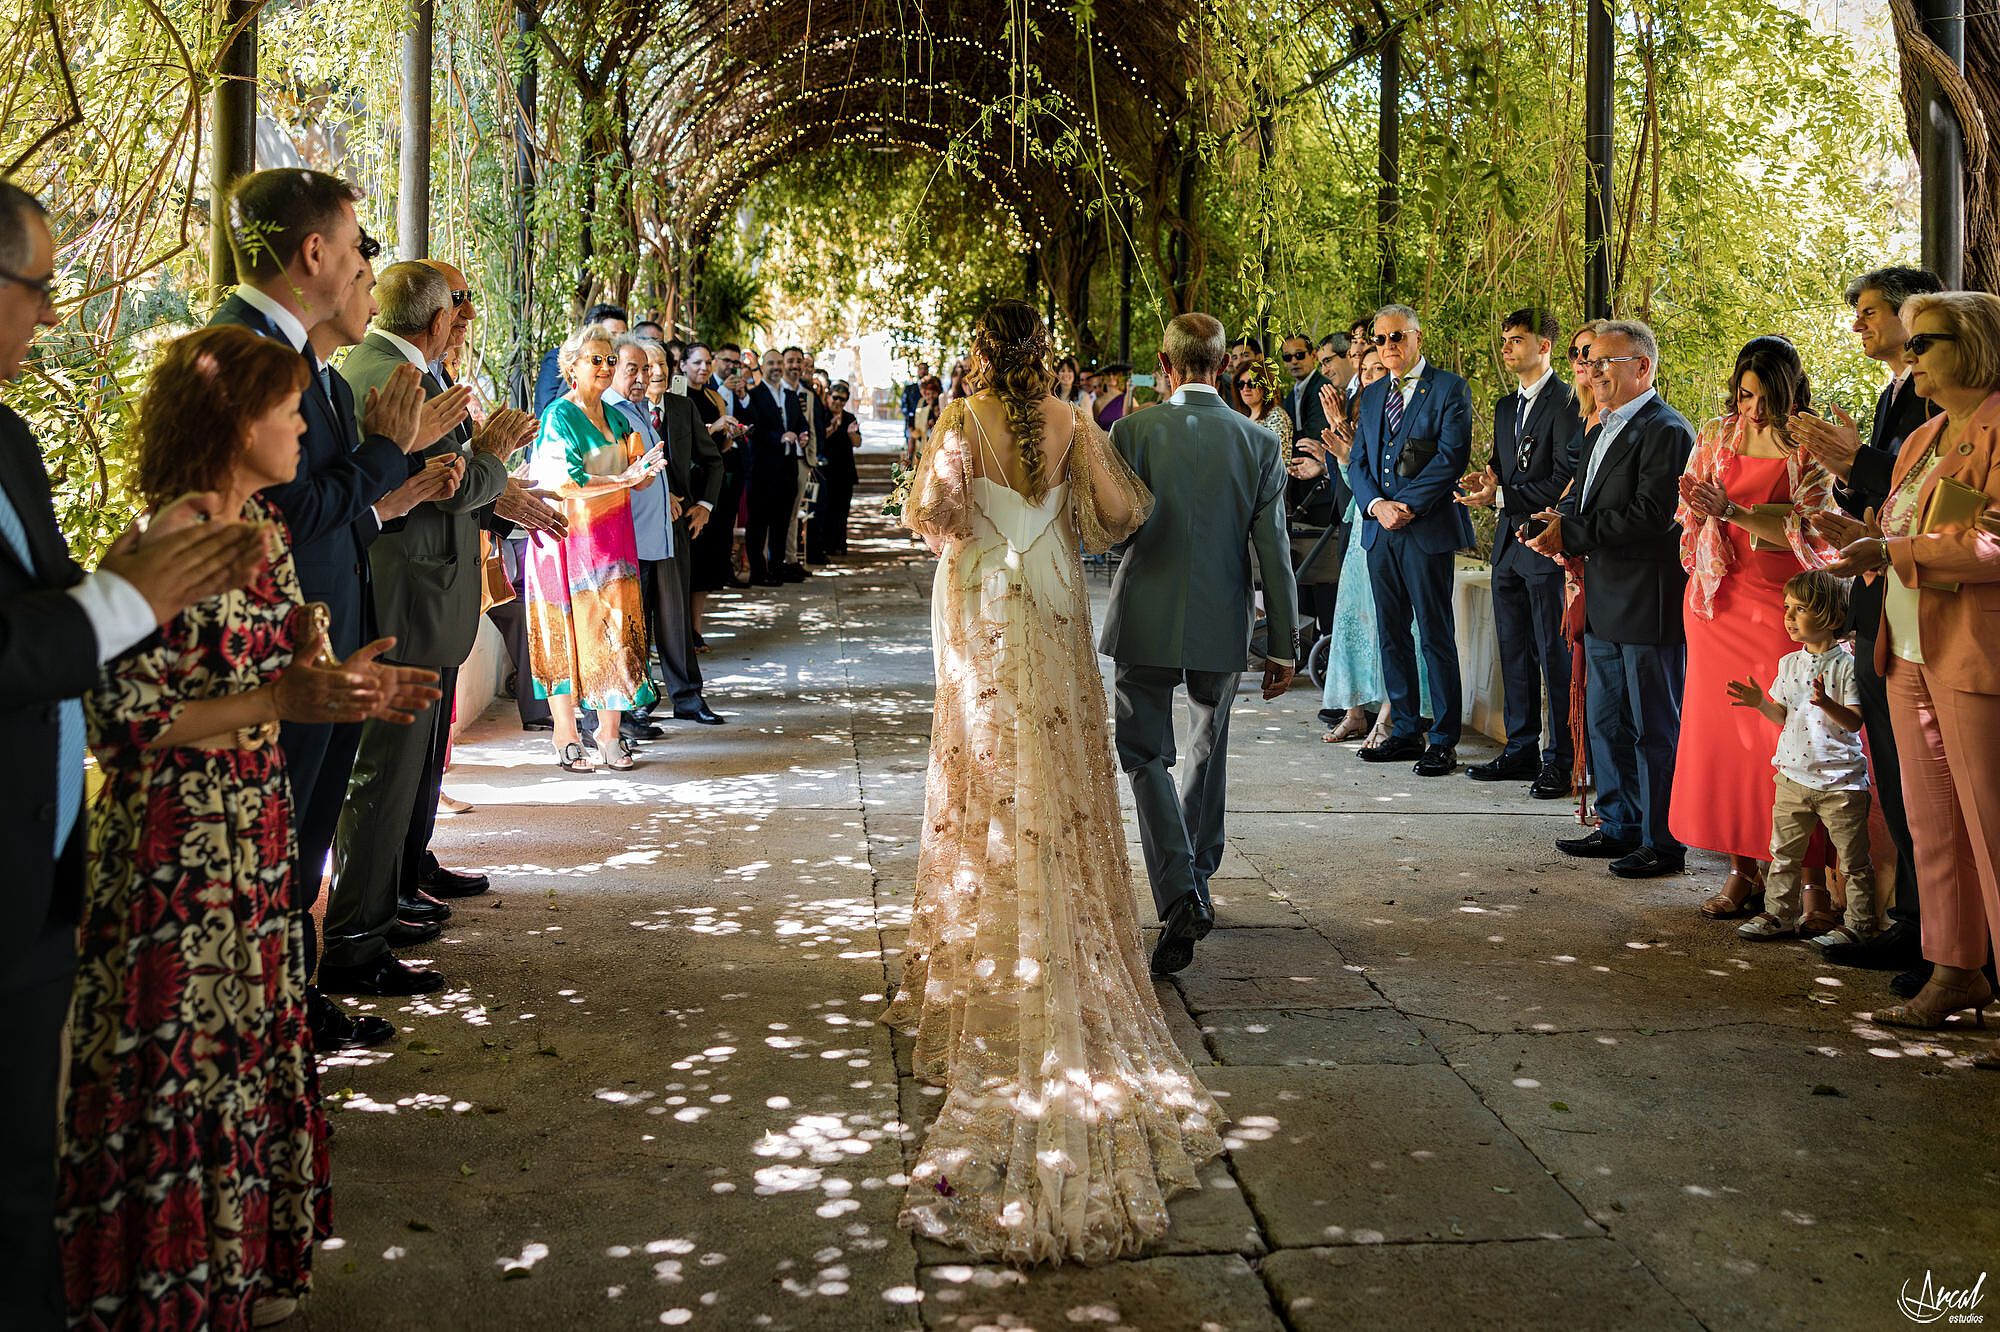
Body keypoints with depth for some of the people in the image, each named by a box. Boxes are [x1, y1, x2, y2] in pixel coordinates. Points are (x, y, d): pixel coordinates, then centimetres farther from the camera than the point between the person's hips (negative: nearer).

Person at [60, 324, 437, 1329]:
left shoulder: (265, 528, 7)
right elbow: (123, 722, -22)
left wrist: (335, 682, 0)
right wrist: (284, 701, -25)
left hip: (258, 832, 8)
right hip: (177, 851, -8)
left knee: (253, 1044, 16)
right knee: (183, 1065, 3)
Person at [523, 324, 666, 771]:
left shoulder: (613, 416, 15)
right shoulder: (560, 414, -7)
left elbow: (627, 472, 19)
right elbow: (564, 483, -16)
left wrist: (640, 472, -3)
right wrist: (623, 479, -15)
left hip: (611, 538, 6)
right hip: (569, 535, -6)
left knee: (615, 632, 2)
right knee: (568, 633, -1)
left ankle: (609, 732, 8)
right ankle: (566, 738, 6)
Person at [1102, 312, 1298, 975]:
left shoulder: (1133, 431, -10)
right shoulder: (1260, 442, -4)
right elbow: (1273, 550, -4)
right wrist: (1283, 645, 1)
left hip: (1146, 621, -2)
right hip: (1222, 625, 3)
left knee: (1145, 756, 4)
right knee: (1209, 751, 22)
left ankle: (1180, 897, -14)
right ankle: (1197, 883, 35)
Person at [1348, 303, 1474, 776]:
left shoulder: (1450, 390, -1)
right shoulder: (1370, 396, 17)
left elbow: (1452, 457, -10)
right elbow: (1358, 463, 13)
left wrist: (1407, 506, -15)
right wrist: (1377, 505, -6)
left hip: (1427, 530, -6)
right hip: (1379, 531, 6)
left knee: (1435, 637, -4)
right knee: (1391, 635, 9)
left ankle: (1444, 740, 1)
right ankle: (1406, 732, 18)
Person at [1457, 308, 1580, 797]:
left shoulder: (1567, 402, -9)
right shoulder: (1506, 407, 18)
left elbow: (1567, 478, -16)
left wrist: (1504, 496, -16)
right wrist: (1488, 483, 1)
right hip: (1509, 542, 8)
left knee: (1555, 656, -4)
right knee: (1514, 653, 13)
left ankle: (1561, 761, 2)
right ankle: (1521, 751, 21)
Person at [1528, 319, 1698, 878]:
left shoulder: (1666, 431, -14)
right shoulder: (1601, 433, 17)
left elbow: (1650, 516, -22)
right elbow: (1581, 499, 17)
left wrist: (1573, 533, -19)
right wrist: (1558, 524, -6)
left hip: (1649, 605, -10)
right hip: (1605, 602, 10)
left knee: (1655, 727, -1)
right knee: (1605, 722, 17)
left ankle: (1662, 842, 9)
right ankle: (1619, 827, 29)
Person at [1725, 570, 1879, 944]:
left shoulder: (1846, 664, -10)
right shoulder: (1789, 663, 8)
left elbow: (1854, 721, -16)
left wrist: (1827, 704, -33)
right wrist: (1760, 702, -5)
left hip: (1839, 780, -6)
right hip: (1794, 775, 6)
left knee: (1854, 859, 3)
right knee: (1784, 851, 11)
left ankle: (1859, 924, 12)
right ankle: (1779, 914, 23)